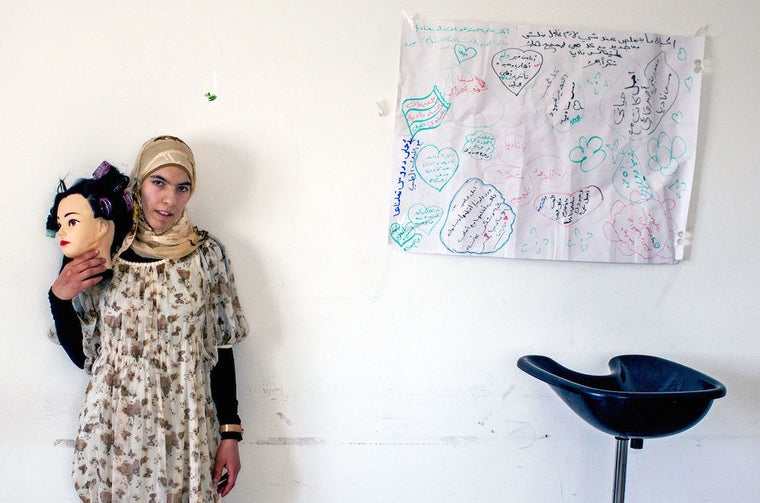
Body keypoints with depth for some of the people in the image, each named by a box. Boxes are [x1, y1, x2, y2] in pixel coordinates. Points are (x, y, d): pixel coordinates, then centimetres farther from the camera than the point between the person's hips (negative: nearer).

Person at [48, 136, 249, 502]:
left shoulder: (205, 253, -4)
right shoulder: (100, 254, -2)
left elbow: (220, 348, -1)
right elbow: (81, 354, 4)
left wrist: (230, 434, -3)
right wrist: (59, 297, -11)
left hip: (184, 431, -1)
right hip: (113, 430, 1)